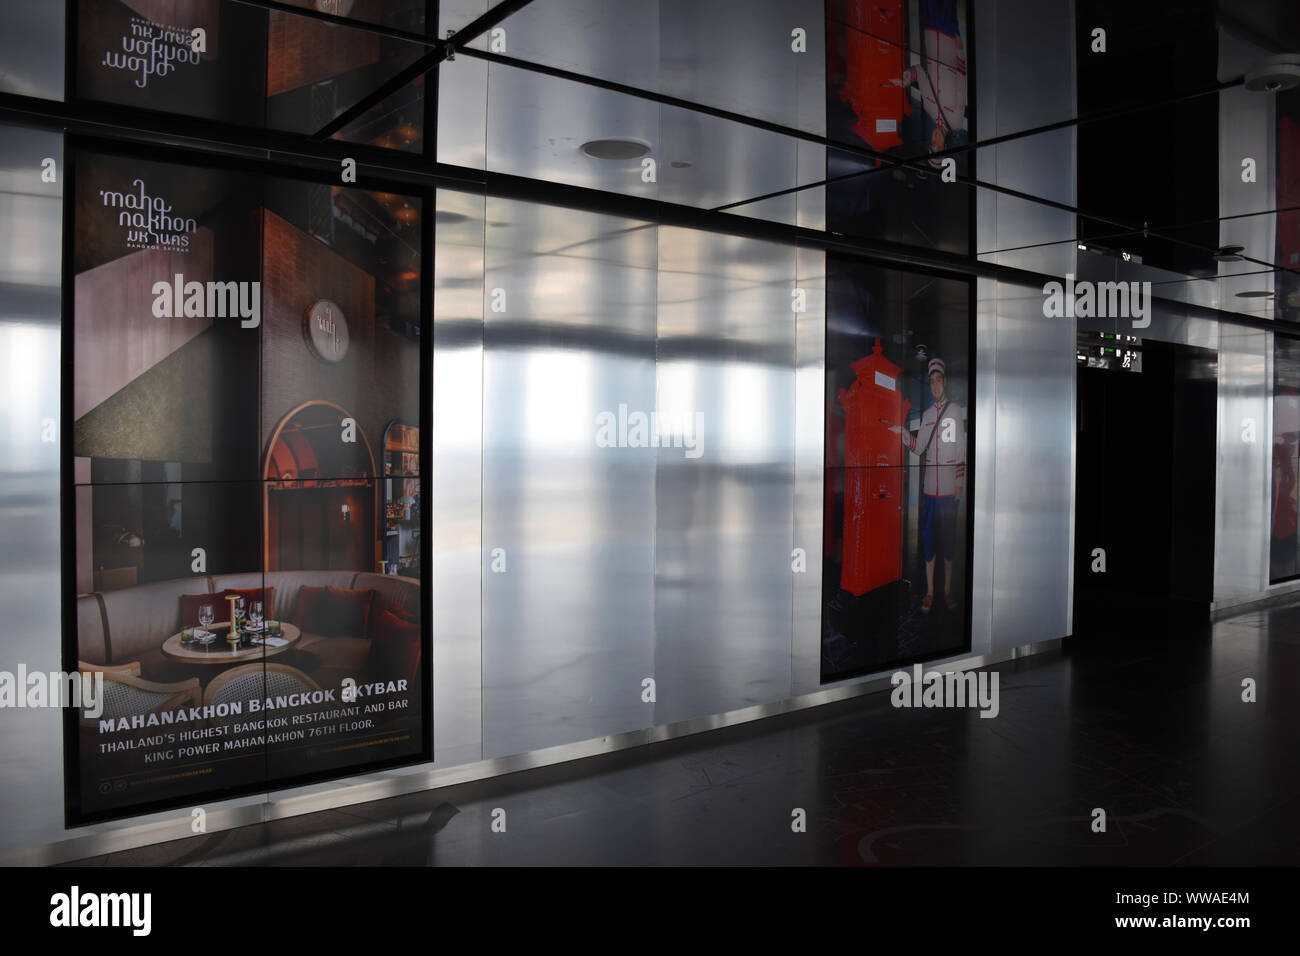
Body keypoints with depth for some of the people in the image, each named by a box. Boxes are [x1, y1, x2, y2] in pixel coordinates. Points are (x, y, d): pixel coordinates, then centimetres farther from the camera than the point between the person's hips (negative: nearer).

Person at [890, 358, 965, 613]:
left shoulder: (955, 411, -1)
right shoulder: (926, 415, 13)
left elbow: (962, 450, -3)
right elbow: (918, 446, 8)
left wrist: (959, 484, -7)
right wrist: (902, 432, -8)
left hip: (949, 488, -3)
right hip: (929, 487, 4)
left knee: (949, 538, 4)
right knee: (929, 537, 5)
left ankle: (948, 590, 16)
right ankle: (929, 592, 13)